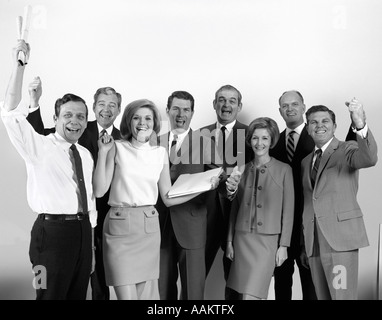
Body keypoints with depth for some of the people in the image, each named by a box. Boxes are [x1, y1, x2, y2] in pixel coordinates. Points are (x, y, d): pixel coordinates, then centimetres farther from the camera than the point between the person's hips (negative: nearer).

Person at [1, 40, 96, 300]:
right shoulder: (39, 146, -5)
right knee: (51, 295, 0)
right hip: (52, 230, -6)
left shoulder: (86, 154, 13)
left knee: (78, 296, 14)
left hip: (83, 230, 6)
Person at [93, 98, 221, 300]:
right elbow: (99, 191, -7)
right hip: (120, 226, -3)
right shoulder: (117, 148, 0)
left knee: (146, 293, 8)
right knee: (126, 295, -4)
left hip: (149, 227, 3)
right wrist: (103, 152, -11)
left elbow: (168, 198, 10)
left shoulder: (161, 153, 8)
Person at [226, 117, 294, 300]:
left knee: (251, 295, -10)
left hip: (268, 240, -3)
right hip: (242, 239, 4)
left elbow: (288, 210, -1)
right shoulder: (243, 170, 8)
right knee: (245, 294, 7)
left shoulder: (283, 170, -2)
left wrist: (283, 245, -5)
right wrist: (230, 241, 10)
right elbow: (235, 207, 13)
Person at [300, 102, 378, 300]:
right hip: (313, 243, 6)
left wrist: (360, 125, -38)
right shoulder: (306, 162, 19)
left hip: (340, 239, -5)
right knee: (322, 296, 9)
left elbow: (369, 159, -22)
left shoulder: (348, 149, 2)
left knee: (343, 296, -9)